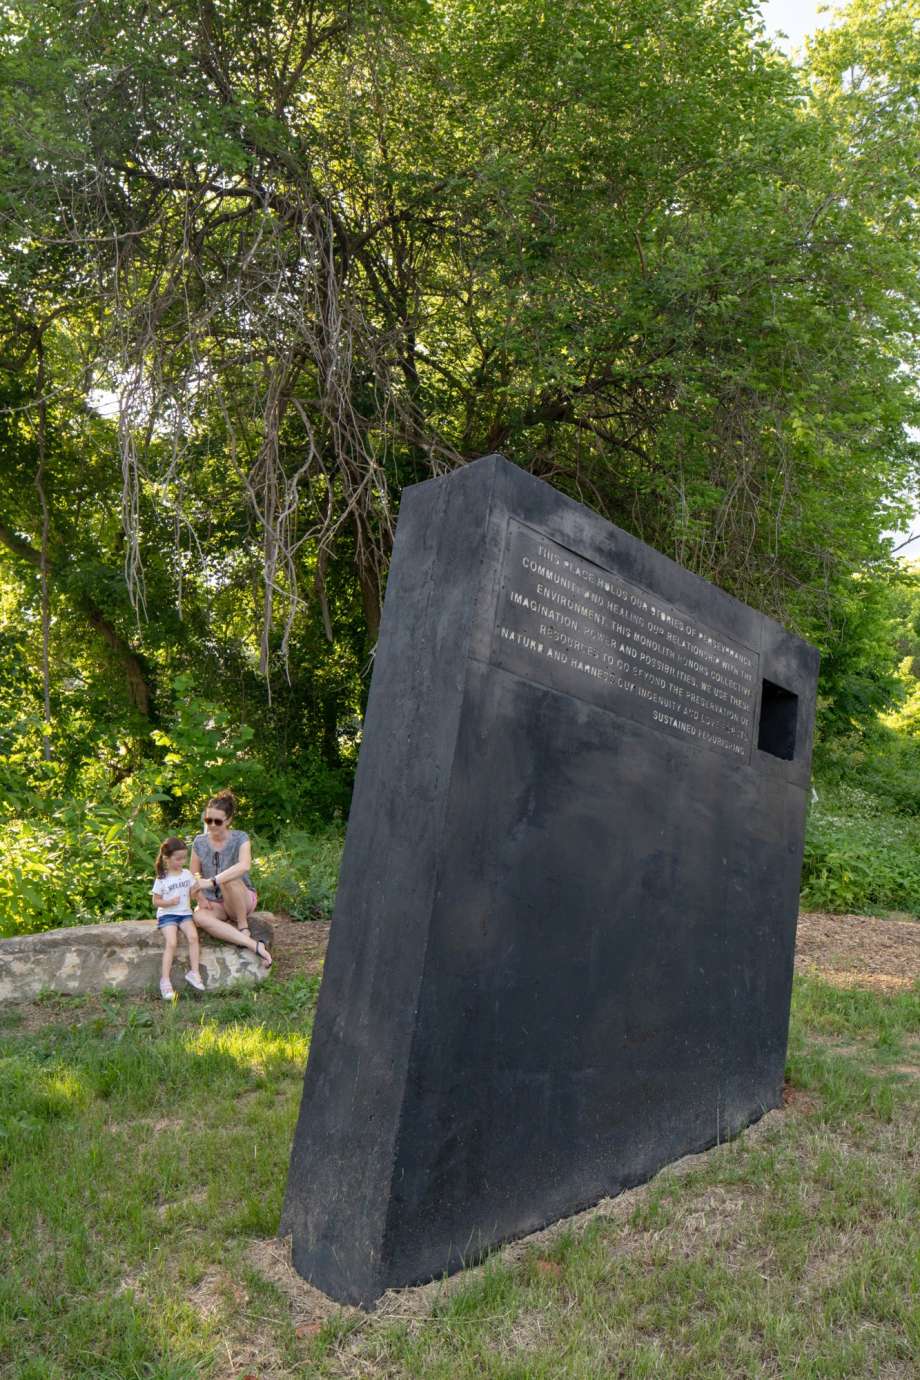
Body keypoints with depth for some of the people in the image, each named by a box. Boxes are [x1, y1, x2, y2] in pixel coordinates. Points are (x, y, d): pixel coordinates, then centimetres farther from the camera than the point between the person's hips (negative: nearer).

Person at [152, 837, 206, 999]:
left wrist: (195, 889, -9)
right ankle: (165, 980, -20)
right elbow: (156, 901, 0)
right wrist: (170, 902, -18)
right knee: (171, 943, -25)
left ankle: (194, 972, -16)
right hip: (167, 915, -3)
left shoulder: (187, 874, 7)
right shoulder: (162, 879, -4)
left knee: (193, 936, -23)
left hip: (185, 913, 3)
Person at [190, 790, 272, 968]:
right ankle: (253, 945, -34)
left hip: (243, 901, -3)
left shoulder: (240, 838, -12)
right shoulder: (199, 843, 0)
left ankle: (243, 927, -17)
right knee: (199, 916, -33)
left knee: (229, 879, -35)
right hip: (214, 903, 3)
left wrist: (211, 881, -39)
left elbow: (244, 866, -32)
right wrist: (200, 898, -11)